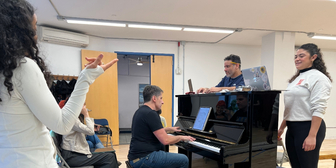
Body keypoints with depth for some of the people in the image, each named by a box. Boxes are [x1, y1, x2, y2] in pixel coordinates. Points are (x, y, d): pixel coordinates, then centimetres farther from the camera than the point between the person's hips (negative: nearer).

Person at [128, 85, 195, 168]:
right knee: (184, 160, -8)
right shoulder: (150, 114, -19)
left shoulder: (141, 111, 12)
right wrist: (181, 137, -3)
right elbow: (165, 140, -20)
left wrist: (169, 129, 36)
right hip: (143, 158, -10)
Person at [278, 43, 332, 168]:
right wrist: (282, 128, 18)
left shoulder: (318, 77, -8)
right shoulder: (296, 78, 16)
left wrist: (312, 136, -22)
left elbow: (319, 109, -17)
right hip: (292, 128, 8)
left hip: (308, 127, -8)